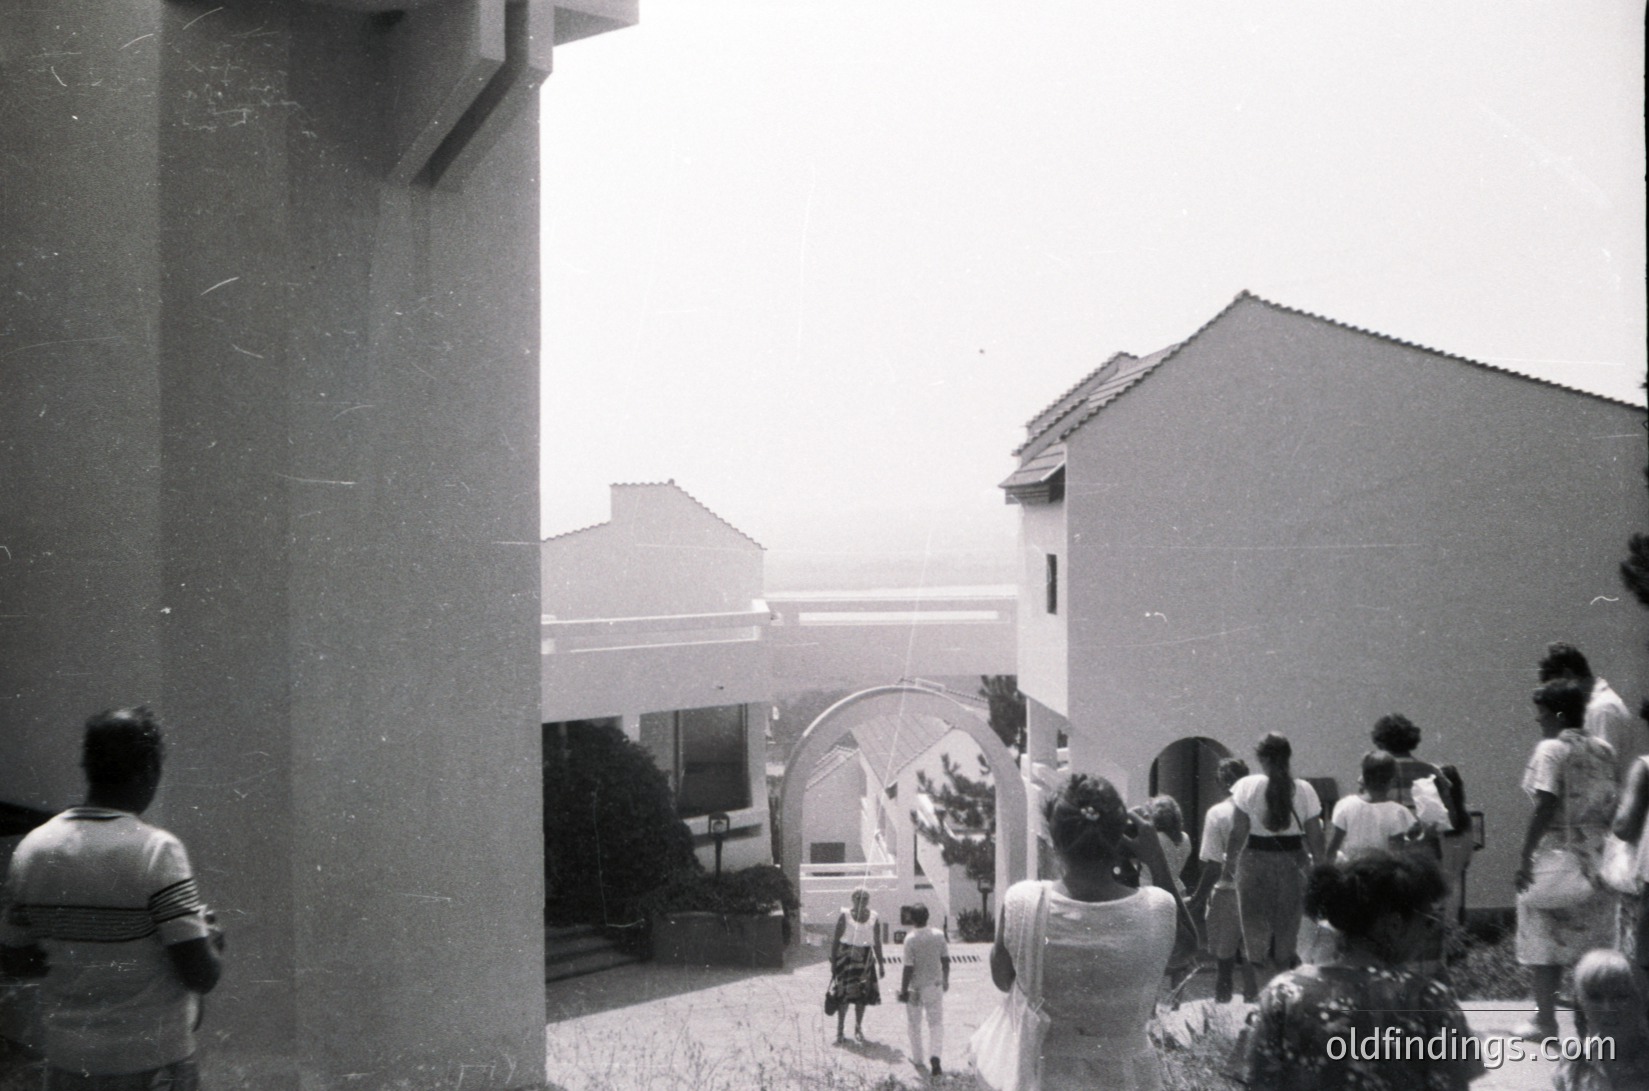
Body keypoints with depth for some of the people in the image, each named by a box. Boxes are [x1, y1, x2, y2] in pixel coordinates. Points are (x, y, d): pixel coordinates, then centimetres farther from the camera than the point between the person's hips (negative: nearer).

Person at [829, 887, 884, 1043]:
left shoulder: (874, 918, 5)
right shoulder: (845, 916, -3)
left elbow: (877, 943, 11)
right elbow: (835, 940, -1)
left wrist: (881, 964, 10)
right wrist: (833, 961, -4)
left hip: (866, 957, 3)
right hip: (846, 955, -3)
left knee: (863, 994, 2)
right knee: (844, 994, -8)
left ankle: (859, 1028, 18)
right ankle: (840, 1030, 0)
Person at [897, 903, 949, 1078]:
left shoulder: (910, 939, -19)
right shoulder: (939, 935, -7)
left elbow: (908, 968, -18)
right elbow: (946, 960, 2)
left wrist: (903, 990, -9)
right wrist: (945, 980, 18)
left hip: (915, 987, -2)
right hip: (934, 985, 2)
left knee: (915, 1024, 17)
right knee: (936, 1023, 7)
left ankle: (917, 1058, 30)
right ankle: (935, 1057, -12)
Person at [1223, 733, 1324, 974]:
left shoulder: (1247, 786, -10)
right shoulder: (1304, 790, -4)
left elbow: (1238, 831, -10)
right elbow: (1315, 835, -2)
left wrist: (1229, 861, 1)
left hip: (1255, 861, -2)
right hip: (1292, 861, 2)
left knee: (1255, 922, 8)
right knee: (1288, 922, 14)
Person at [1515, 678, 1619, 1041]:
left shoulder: (1551, 750, -12)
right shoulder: (1603, 751, 7)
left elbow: (1545, 807, -20)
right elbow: (1614, 807, 8)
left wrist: (1525, 856, -19)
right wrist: (1603, 841, 18)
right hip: (1596, 857, 6)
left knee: (1545, 936, 4)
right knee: (1593, 939, 12)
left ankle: (1545, 1018, 7)